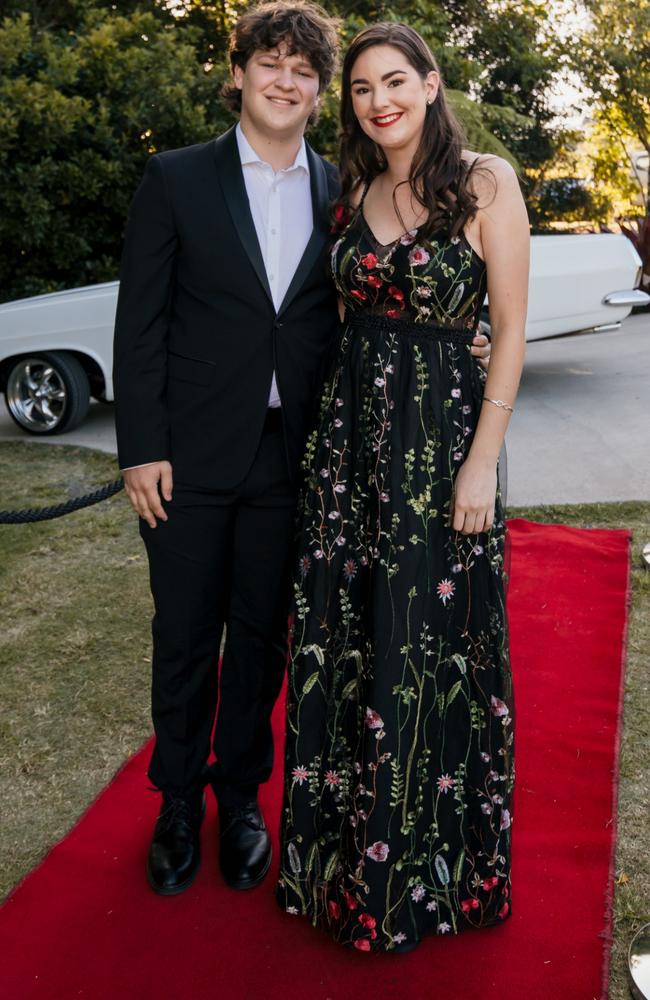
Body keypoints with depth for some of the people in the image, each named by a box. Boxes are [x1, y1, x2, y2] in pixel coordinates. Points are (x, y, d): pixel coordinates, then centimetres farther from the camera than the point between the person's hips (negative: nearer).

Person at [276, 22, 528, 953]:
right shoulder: (354, 193, 11)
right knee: (344, 642, 10)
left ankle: (435, 864, 28)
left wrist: (483, 461, -12)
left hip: (443, 437, -5)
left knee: (434, 646, 5)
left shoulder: (485, 182, -4)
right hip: (349, 429, 5)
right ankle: (351, 850, 32)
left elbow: (511, 329, -7)